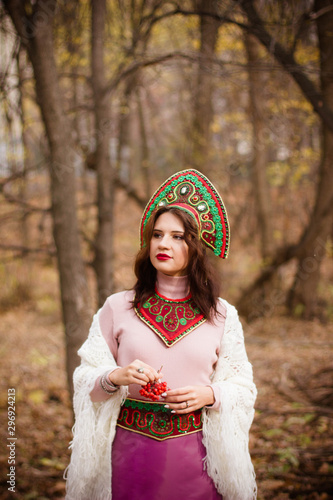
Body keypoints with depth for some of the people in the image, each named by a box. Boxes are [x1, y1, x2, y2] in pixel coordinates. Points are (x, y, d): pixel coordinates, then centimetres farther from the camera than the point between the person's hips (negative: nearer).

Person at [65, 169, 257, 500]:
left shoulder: (222, 315, 3)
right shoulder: (117, 307, 2)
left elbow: (242, 388, 7)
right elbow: (86, 379, 4)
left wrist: (209, 394, -13)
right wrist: (115, 377, -16)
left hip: (195, 453, 0)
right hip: (130, 449, 0)